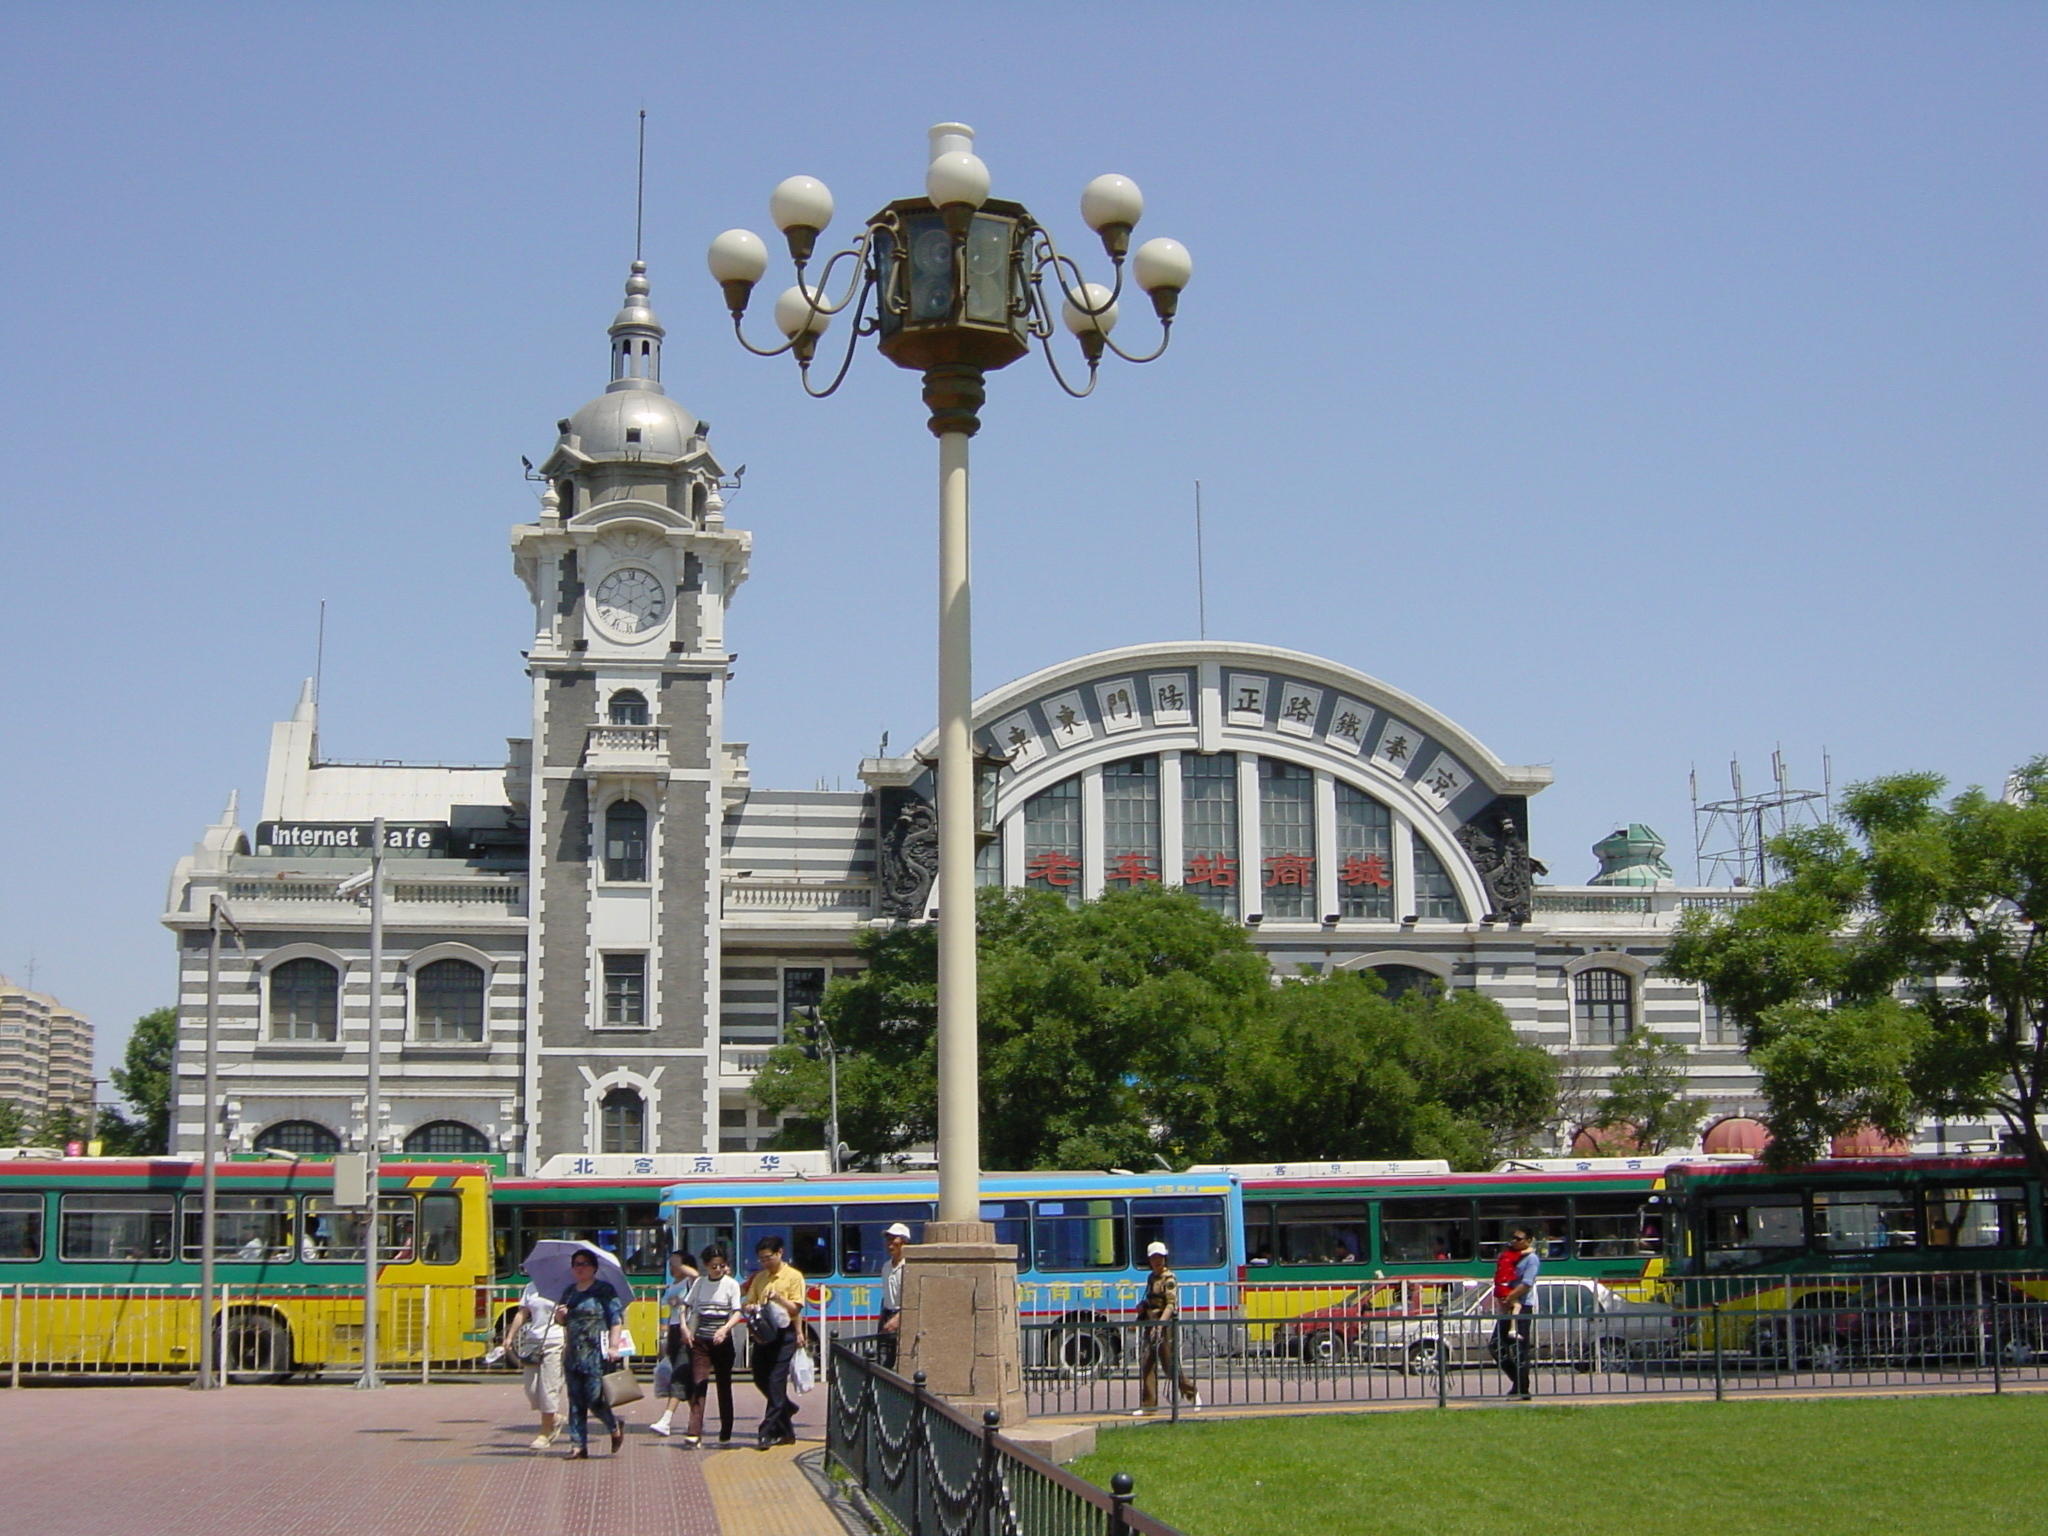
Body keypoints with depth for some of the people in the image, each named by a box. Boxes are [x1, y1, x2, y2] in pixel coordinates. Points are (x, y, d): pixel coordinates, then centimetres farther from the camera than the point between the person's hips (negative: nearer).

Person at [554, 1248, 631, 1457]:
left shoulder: (604, 1290, -2)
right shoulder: (569, 1292, 17)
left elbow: (617, 1319, -8)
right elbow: (561, 1321, 24)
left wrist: (613, 1346, -17)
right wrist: (559, 1315, 1)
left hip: (596, 1353, -6)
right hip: (572, 1354, 6)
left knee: (594, 1397, -8)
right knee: (576, 1401, 4)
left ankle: (615, 1428, 18)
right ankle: (579, 1444, 7)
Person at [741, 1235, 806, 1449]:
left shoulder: (793, 1276, -3)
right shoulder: (760, 1278, 13)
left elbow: (795, 1309, -6)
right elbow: (749, 1302, 15)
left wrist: (778, 1298, -22)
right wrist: (752, 1308, -8)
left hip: (784, 1333, -6)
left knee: (776, 1380, -9)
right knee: (760, 1379, 7)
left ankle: (768, 1431, -9)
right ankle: (787, 1409, 31)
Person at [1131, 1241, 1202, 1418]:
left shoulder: (1169, 1278, -9)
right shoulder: (1152, 1278, 15)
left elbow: (1171, 1304, -19)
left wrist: (1160, 1323, -30)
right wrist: (1143, 1305, 9)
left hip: (1166, 1325, -8)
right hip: (1151, 1325, 8)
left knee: (1170, 1365, -2)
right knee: (1147, 1366, 1)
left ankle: (1192, 1392, 19)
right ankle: (1148, 1405, 3)